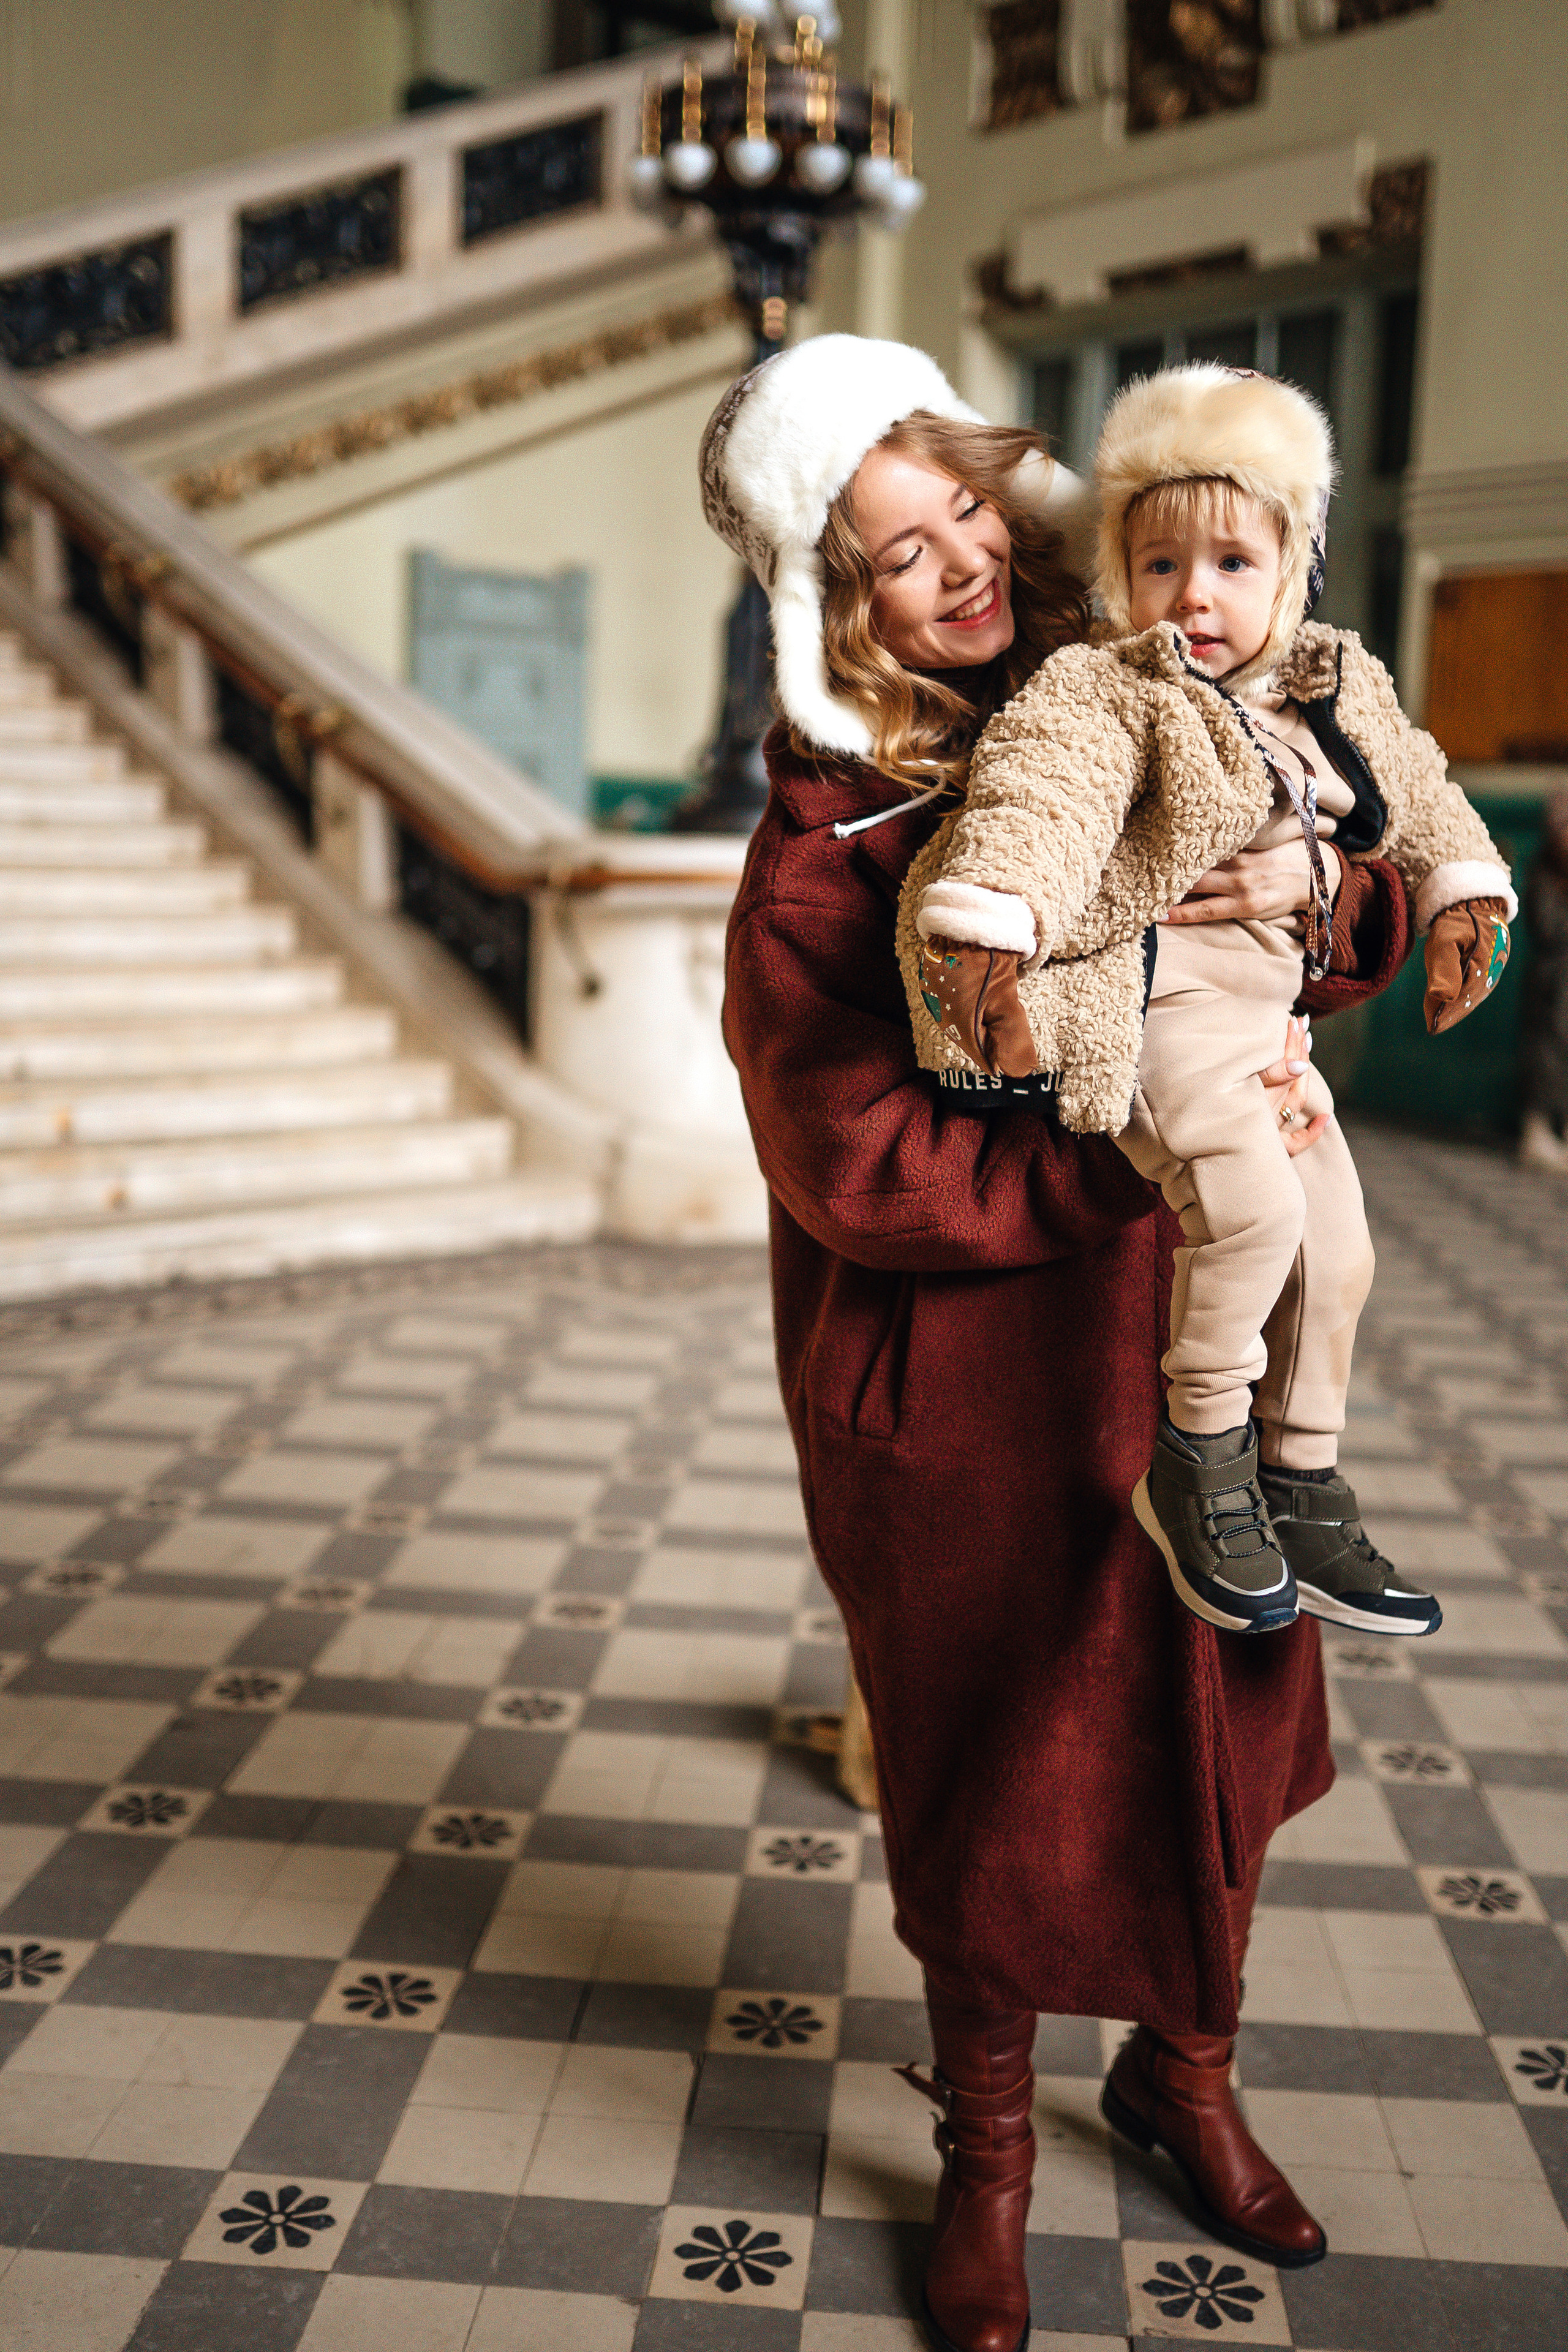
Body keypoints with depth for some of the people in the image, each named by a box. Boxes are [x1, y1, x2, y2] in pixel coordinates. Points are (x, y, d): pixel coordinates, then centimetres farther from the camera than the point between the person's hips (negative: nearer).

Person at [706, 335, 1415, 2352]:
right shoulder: (822, 851, -15)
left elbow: (1373, 931, 6)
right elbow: (858, 1170, -20)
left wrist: (1317, 888, -17)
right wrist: (1141, 1158, -25)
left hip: (1191, 1348, 5)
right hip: (963, 1386, -4)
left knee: (1216, 1728, 18)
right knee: (995, 1780, 12)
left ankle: (1186, 2075, 47)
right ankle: (987, 2162, 39)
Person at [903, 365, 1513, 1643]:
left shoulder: (1342, 687, 9)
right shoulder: (1103, 698, -14)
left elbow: (1418, 797, 23)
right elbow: (1035, 797, -30)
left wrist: (1464, 901, 17)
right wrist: (986, 929, -45)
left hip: (1267, 1007, 8)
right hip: (1151, 994, -8)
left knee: (1337, 1246, 10)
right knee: (1248, 1203, -27)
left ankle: (1305, 1497, 26)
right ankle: (1197, 1462, -7)